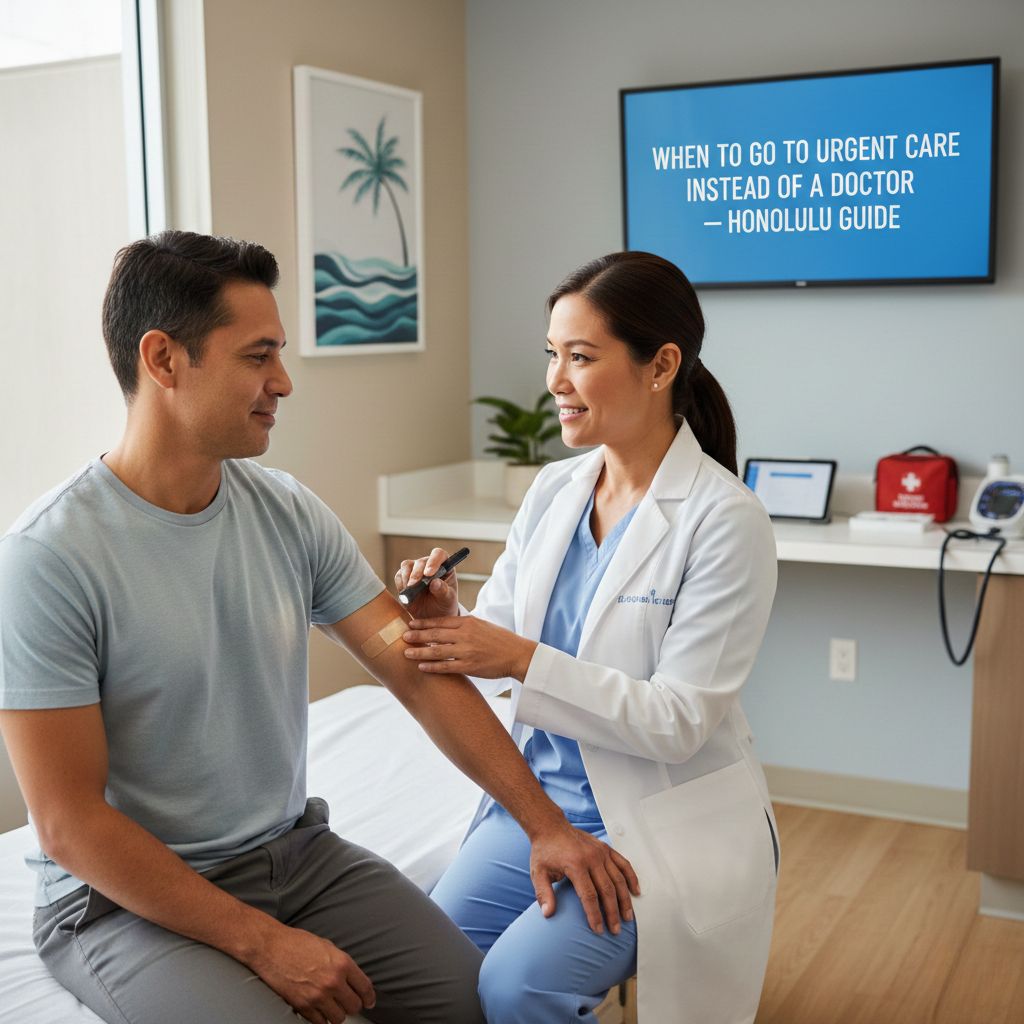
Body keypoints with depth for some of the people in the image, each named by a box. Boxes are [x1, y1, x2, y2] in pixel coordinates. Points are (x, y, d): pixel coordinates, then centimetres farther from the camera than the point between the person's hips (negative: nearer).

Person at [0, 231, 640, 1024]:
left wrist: (545, 822, -8)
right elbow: (71, 824, -18)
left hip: (299, 856, 5)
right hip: (129, 894, -4)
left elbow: (419, 674, -2)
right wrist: (262, 943, -18)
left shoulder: (289, 513, -2)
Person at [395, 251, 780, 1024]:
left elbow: (678, 721, -18)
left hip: (665, 824, -5)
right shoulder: (555, 489, 3)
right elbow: (500, 642, 7)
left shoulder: (724, 519, -16)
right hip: (544, 795, 5)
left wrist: (525, 661, -26)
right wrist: (446, 619, -15)